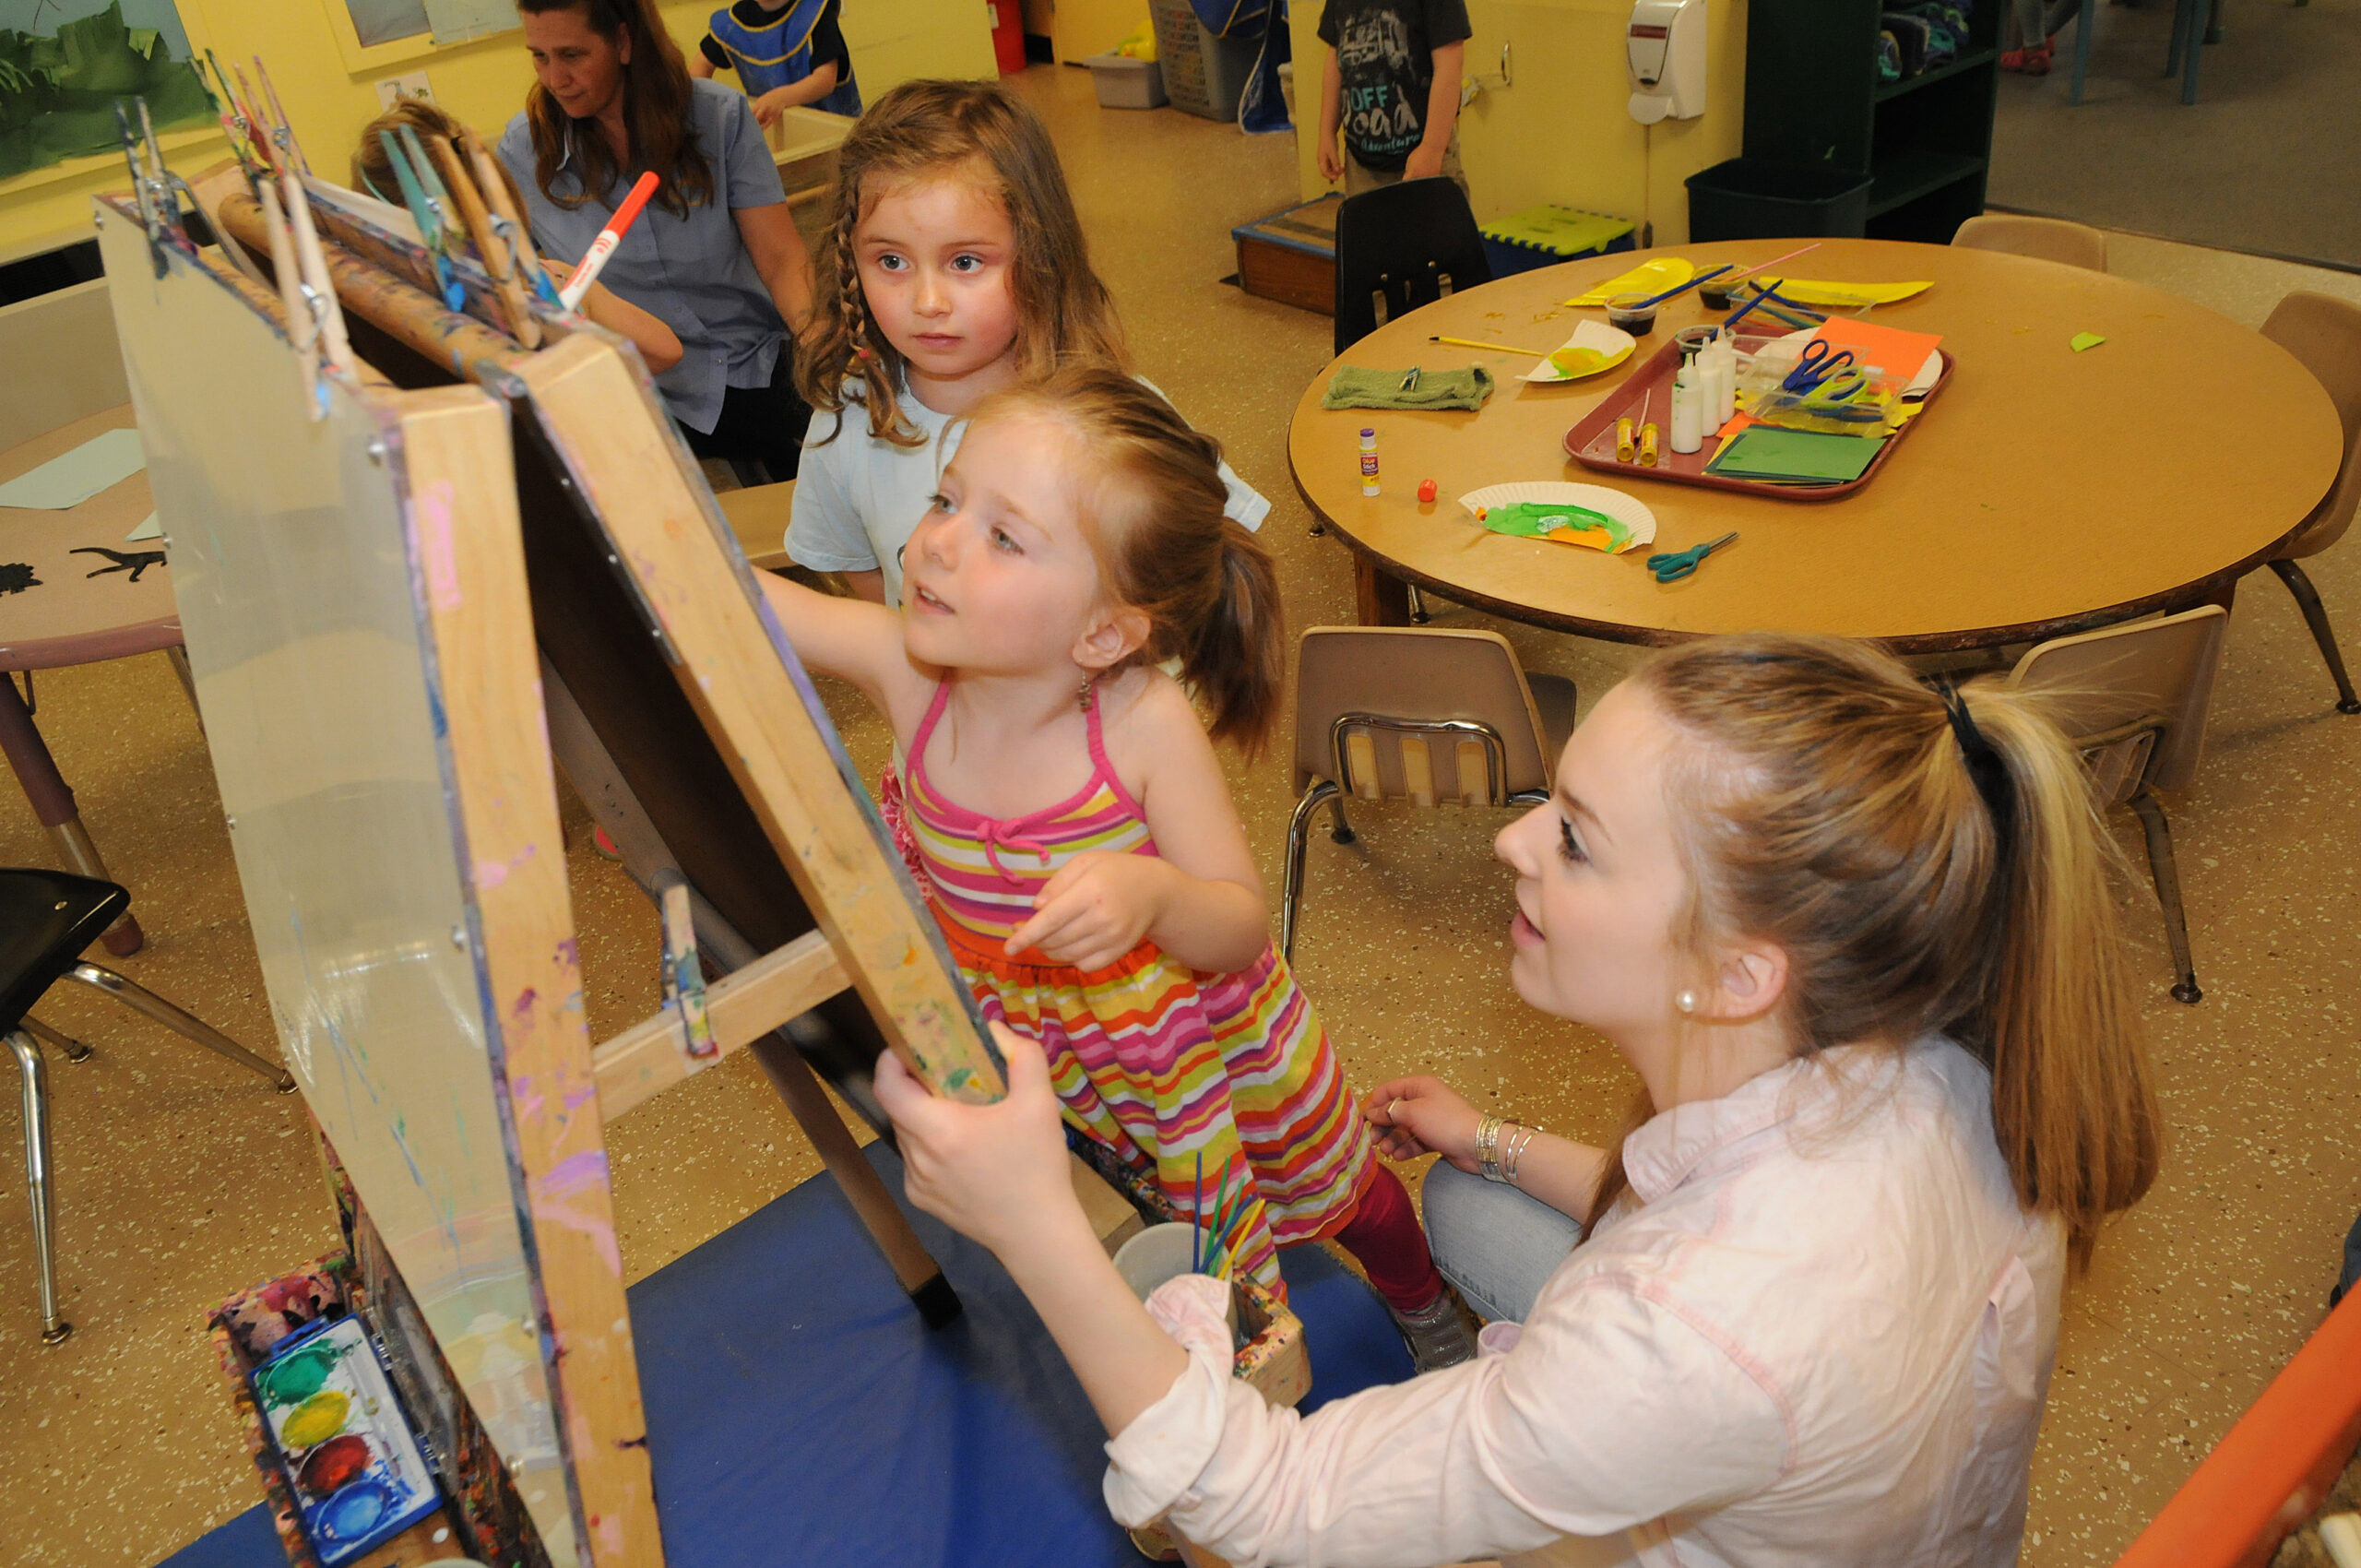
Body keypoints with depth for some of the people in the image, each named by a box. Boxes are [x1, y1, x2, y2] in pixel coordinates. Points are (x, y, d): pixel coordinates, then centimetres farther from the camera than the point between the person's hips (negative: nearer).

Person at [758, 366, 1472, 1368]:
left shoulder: (1142, 726, -34)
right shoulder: (906, 669, -26)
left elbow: (1242, 928, -27)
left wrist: (1152, 893, -49)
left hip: (1210, 1039, -1)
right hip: (1037, 1053, 2)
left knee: (1329, 1189, 26)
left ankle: (1421, 1302, 58)